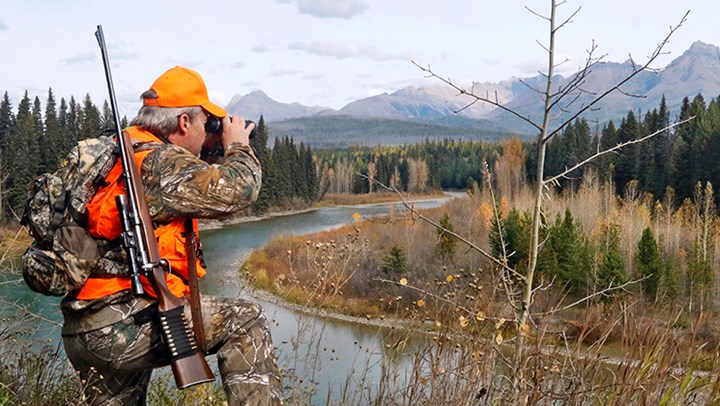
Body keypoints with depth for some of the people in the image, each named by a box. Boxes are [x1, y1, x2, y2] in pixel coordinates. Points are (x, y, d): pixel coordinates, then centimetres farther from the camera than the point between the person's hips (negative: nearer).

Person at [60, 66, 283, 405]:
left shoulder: (119, 153, 16)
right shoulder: (158, 162, -13)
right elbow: (236, 190, -19)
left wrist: (205, 151, 21)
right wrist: (238, 145, 1)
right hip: (122, 323, -10)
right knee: (244, 321, -3)